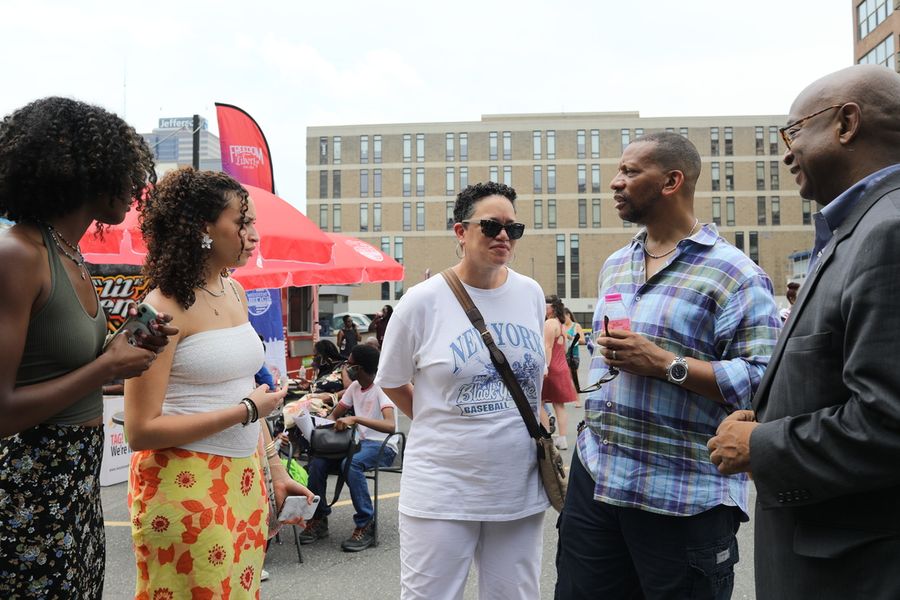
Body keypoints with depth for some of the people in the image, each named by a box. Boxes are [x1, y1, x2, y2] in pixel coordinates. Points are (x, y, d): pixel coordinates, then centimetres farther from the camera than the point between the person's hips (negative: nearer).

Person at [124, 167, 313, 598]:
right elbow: (141, 430, -18)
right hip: (185, 487, -7)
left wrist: (275, 469, 14)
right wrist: (246, 411, -16)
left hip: (246, 479, 7)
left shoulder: (235, 292, 7)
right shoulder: (165, 308, -16)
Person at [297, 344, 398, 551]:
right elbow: (334, 415, 15)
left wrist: (355, 419, -39)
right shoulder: (355, 387, 9)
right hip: (361, 442, 7)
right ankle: (319, 519, 1)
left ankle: (365, 526, -21)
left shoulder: (381, 389, -16)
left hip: (383, 446, -7)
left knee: (351, 464, -36)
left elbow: (390, 426, -32)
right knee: (317, 461, -16)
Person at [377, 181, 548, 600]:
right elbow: (391, 383, 2)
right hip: (441, 491, -3)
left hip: (522, 488, 4)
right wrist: (444, 426, 4)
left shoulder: (531, 294, 2)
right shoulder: (423, 300, -10)